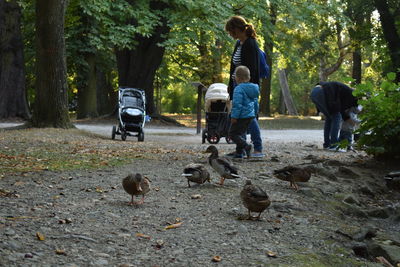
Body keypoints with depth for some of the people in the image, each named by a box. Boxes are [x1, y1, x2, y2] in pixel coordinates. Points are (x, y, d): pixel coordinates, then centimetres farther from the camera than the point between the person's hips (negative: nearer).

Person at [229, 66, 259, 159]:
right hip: (250, 115, 9)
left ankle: (246, 146, -20)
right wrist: (255, 113, 29)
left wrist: (234, 116, -19)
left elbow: (237, 104, -23)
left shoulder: (239, 89, -17)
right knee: (241, 133, 18)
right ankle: (239, 153, 18)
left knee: (233, 134, -3)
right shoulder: (253, 88, 11)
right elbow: (256, 103, 19)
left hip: (241, 116, -9)